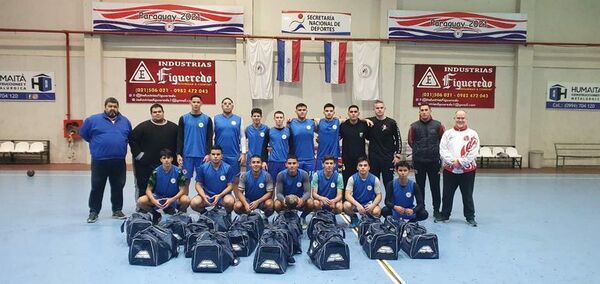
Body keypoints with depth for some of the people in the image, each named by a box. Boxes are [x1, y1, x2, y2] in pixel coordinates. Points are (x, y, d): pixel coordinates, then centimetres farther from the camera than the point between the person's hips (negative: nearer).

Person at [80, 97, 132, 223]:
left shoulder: (125, 121, 8)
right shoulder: (93, 120, 0)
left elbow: (130, 137, 20)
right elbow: (83, 133, 10)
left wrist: (120, 144, 10)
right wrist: (96, 143, 10)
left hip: (119, 161, 3)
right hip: (99, 161, -2)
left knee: (118, 187, 10)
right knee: (97, 187, 4)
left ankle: (117, 210, 22)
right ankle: (94, 212, 14)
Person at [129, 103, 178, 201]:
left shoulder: (173, 127, 6)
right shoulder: (143, 126, 0)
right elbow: (132, 139, -1)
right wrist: (138, 154, -6)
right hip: (146, 165, -2)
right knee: (143, 189, 4)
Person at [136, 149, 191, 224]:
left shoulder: (178, 171, -12)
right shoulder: (156, 172, -9)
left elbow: (183, 190, -12)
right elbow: (148, 190, -6)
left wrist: (172, 200, -28)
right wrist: (154, 200, -27)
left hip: (174, 198, -2)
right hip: (158, 197, 2)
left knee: (186, 200, -34)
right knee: (140, 201, -23)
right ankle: (156, 214, 6)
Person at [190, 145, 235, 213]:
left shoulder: (227, 168, -7)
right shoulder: (203, 167, -5)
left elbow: (230, 186, -4)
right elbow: (198, 184, 1)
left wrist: (220, 196, -20)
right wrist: (203, 196, -19)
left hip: (222, 195, -1)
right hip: (207, 195, 1)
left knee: (230, 201, -35)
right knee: (194, 203, -27)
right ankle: (204, 212, 9)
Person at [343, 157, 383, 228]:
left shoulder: (374, 179, -9)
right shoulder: (352, 179, -11)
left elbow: (379, 195, -6)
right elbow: (347, 195, -17)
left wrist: (372, 205, -26)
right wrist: (358, 205, -33)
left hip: (369, 204, 1)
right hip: (355, 203, 0)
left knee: (377, 211, -31)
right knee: (346, 205, -33)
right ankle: (354, 218, 2)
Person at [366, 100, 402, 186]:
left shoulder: (391, 122, -1)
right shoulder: (370, 121, 3)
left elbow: (398, 139, 4)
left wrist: (397, 156, -1)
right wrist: (365, 120, -8)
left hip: (388, 158, -2)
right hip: (373, 158, 2)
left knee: (388, 182, 3)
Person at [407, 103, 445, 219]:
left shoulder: (438, 125, 0)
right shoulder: (414, 126, 1)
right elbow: (411, 142, 11)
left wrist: (435, 150, 9)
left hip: (434, 161, -1)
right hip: (418, 161, 1)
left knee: (435, 186, 5)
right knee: (420, 186, 9)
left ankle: (436, 209, 16)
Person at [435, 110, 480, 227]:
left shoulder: (472, 134, 1)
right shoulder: (448, 133, 7)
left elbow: (473, 152, -8)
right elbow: (442, 150, -1)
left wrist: (460, 162, -14)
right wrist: (453, 161, -13)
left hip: (467, 170, -2)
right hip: (449, 170, 2)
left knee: (467, 195, 6)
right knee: (447, 194, 10)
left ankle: (470, 217, 19)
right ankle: (445, 215, 23)